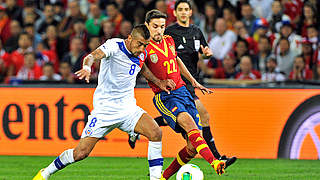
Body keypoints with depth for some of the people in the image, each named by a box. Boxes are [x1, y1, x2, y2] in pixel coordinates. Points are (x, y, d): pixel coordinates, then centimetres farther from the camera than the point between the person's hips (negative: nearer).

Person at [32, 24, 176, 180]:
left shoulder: (141, 54, 5)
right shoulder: (115, 46, -15)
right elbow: (93, 56, -33)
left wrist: (158, 82, 18)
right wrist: (87, 67, -55)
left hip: (128, 108, 5)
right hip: (105, 108, -5)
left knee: (156, 133, -18)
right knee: (81, 152, -8)